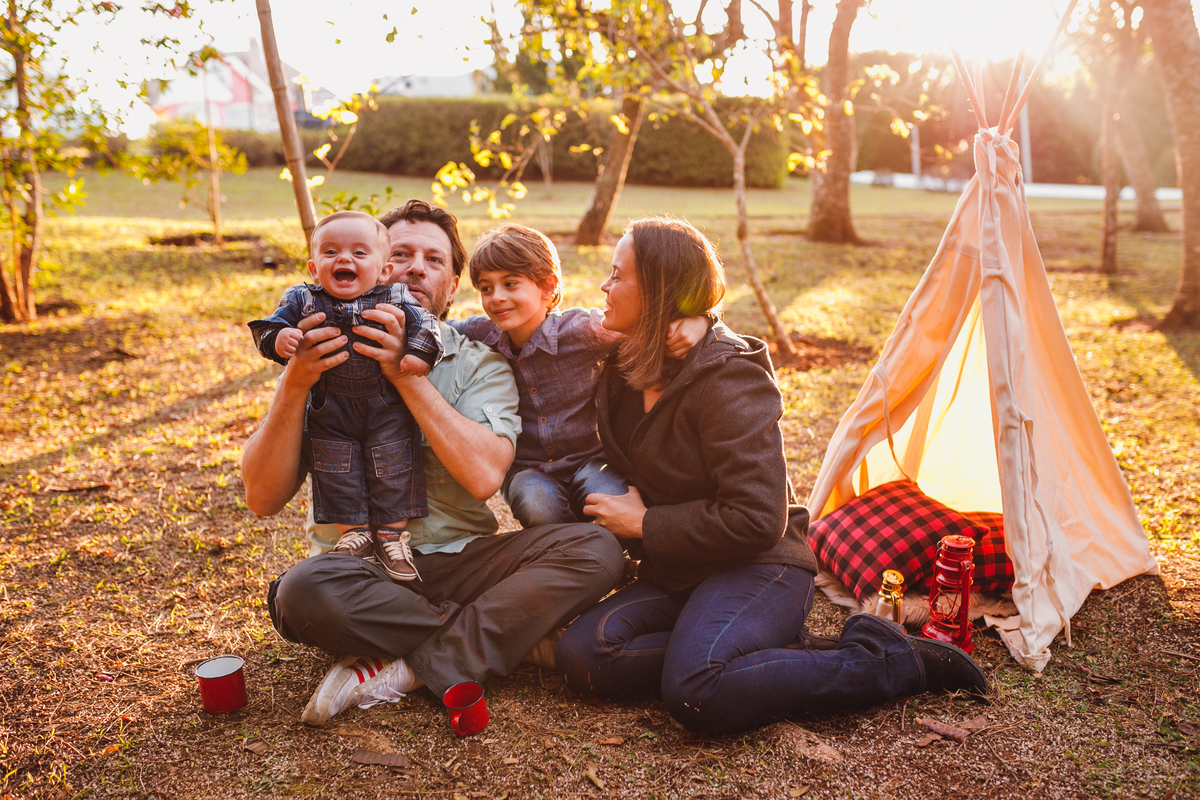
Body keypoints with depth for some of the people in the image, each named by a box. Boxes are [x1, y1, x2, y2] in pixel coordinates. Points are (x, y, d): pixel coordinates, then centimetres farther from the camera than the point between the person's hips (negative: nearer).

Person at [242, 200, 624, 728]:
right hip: (360, 571, -1)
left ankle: (403, 670, -22)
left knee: (595, 549, -22)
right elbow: (263, 498, -5)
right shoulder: (322, 359, 6)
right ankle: (507, 628, -15)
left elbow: (484, 476, -15)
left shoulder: (480, 364, 6)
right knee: (304, 590, -35)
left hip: (458, 560, 1)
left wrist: (407, 373, -19)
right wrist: (295, 386, -17)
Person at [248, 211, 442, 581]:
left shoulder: (396, 300, -5)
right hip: (330, 412, 1)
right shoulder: (302, 301, -2)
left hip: (387, 408, -1)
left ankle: (392, 532, 15)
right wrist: (278, 338, -25)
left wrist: (420, 353, -25)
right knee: (336, 468, 4)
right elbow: (267, 326, -3)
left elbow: (425, 323, -6)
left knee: (392, 465, 1)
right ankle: (353, 530, 17)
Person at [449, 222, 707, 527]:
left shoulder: (580, 329, -17)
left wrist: (696, 321, -34)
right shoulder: (482, 335, -8)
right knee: (537, 502, -31)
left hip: (588, 459, -2)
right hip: (527, 470, 2)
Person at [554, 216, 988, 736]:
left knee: (698, 694, -34)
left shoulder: (726, 378, -16)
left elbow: (758, 520, -21)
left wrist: (646, 523, -13)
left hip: (759, 568, -7)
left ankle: (890, 664, -14)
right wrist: (617, 507, 6)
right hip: (676, 574, 8)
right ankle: (780, 656, -15)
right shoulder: (628, 369, 9)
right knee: (581, 657, -18)